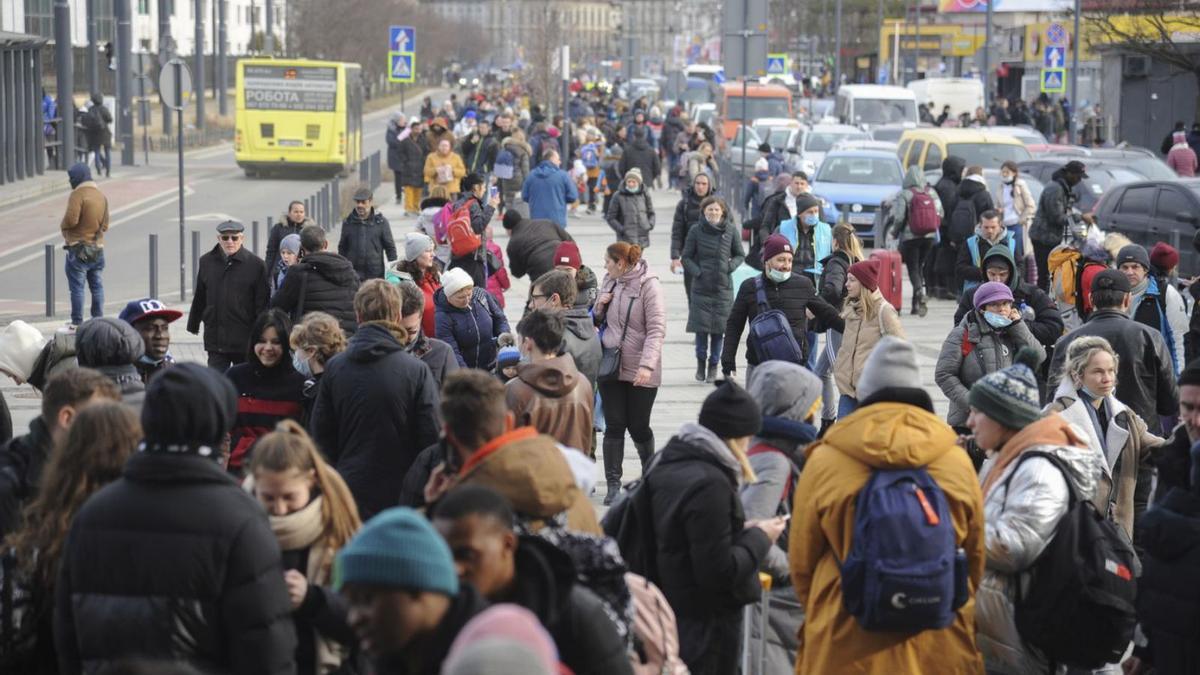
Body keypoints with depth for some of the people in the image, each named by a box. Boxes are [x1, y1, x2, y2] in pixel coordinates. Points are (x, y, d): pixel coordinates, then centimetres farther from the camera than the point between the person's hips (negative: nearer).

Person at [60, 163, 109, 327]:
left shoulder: (78, 194, -14)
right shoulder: (101, 195, 12)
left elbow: (71, 219, -21)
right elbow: (105, 224, 15)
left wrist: (63, 226, -2)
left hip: (78, 248, -7)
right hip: (98, 248, 7)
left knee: (77, 287, -3)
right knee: (97, 286, 12)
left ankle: (77, 322, -2)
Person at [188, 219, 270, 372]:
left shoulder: (255, 265, -6)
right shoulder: (207, 262, 3)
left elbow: (262, 302, -5)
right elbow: (199, 298, 12)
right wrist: (193, 324, 17)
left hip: (245, 339, -2)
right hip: (215, 339, 2)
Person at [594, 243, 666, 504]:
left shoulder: (648, 285, -11)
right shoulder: (610, 282, 7)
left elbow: (657, 329, -16)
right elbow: (600, 320, 21)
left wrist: (647, 365, -26)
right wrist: (599, 307, -3)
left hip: (640, 372, -4)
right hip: (610, 365, 5)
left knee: (638, 426, 4)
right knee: (614, 426, 3)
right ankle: (613, 484, 8)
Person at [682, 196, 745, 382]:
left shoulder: (731, 231, 1)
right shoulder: (696, 231, -1)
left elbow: (740, 255, 12)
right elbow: (686, 257, 4)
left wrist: (730, 266, -6)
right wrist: (697, 272, -11)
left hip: (723, 288, 1)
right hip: (701, 288, -1)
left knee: (718, 329, 2)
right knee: (701, 327, -3)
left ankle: (713, 366, 16)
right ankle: (701, 362, 18)